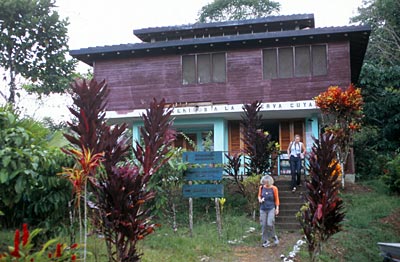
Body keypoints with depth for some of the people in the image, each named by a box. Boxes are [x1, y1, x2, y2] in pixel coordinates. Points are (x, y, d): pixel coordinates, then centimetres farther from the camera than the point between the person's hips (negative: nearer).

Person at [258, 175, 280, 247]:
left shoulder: (274, 188, -6)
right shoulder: (261, 188, 0)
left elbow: (276, 199, 3)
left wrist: (277, 208, 1)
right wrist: (260, 200, -7)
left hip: (271, 209, -3)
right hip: (263, 209, 3)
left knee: (270, 224, -14)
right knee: (263, 225, 2)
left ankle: (274, 236, 15)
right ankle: (266, 241, 14)